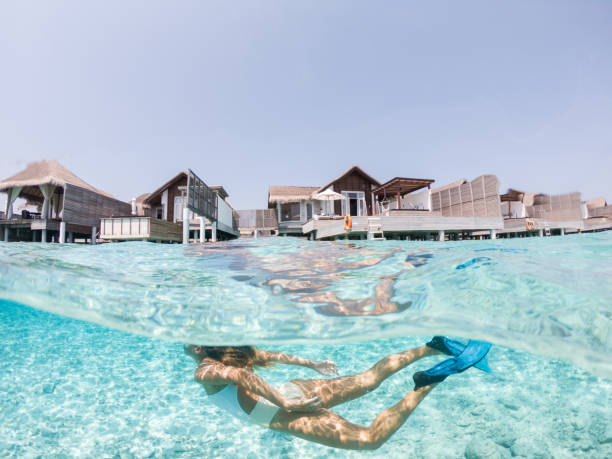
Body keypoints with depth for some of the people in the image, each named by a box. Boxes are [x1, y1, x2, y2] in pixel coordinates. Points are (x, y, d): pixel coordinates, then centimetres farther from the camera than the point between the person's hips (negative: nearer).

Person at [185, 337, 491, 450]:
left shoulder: (204, 372, -7)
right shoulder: (229, 354, 16)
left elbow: (236, 374, -31)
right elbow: (278, 355, 22)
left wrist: (281, 402, -24)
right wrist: (312, 364, 30)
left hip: (286, 416, -7)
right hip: (295, 388, 7)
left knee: (370, 439, -8)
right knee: (369, 378, 10)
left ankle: (429, 382, -20)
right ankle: (433, 347, 4)